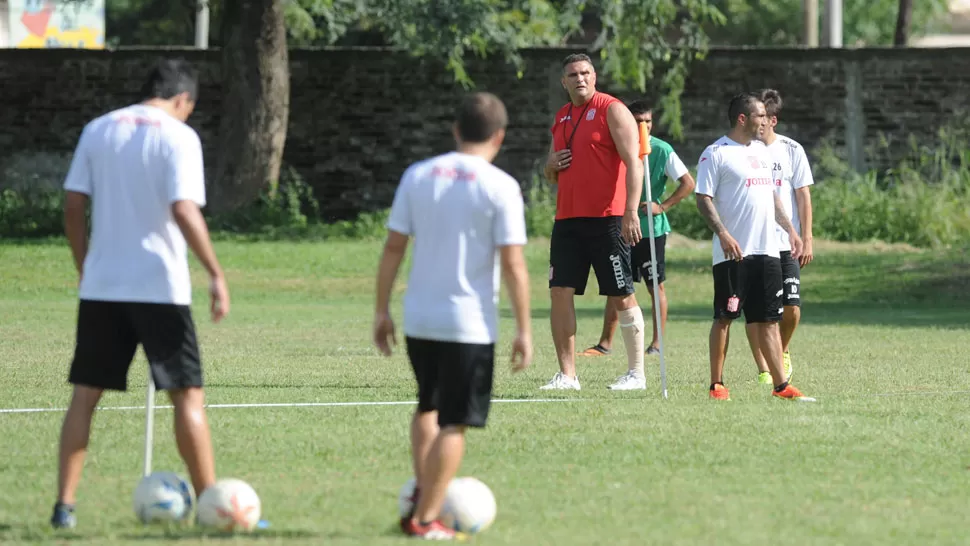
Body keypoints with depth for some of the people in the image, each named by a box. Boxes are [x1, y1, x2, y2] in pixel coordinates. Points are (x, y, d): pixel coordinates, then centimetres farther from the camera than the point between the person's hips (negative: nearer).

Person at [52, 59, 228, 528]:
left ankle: (64, 504, 4)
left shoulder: (98, 130, 8)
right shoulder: (179, 137, -6)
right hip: (160, 287, -4)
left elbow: (73, 207, 6)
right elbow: (184, 211, -17)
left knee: (85, 394, 10)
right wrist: (216, 274, -13)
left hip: (101, 285, 4)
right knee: (188, 394, 3)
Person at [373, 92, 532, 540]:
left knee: (429, 406, 25)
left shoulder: (417, 176, 3)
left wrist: (382, 311, 11)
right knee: (454, 423, 3)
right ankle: (425, 519, 2)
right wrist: (524, 330, -6)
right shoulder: (501, 188, -9)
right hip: (470, 325, -4)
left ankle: (422, 494, 18)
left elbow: (393, 247, 4)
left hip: (418, 319, 4)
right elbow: (512, 264, -12)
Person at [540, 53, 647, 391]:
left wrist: (631, 212, -22)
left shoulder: (612, 110, -5)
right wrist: (551, 166, 2)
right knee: (560, 293, 0)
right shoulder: (561, 118, 17)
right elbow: (551, 175, 27)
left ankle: (636, 373, 5)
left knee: (621, 296, -2)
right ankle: (567, 375, 4)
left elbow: (634, 163, -13)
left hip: (607, 220, -7)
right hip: (567, 220, 7)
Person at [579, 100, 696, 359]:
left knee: (656, 286, 1)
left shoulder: (662, 150, -8)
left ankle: (657, 343, 6)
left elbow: (688, 183, -8)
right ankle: (605, 343, 10)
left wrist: (662, 206, -13)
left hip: (652, 228, -4)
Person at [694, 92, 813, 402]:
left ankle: (780, 384, 4)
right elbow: (703, 199, -11)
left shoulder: (761, 151, 17)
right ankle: (717, 385, 3)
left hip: (766, 249, 7)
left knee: (769, 318, 5)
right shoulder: (716, 154, -6)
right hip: (733, 252, -7)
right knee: (724, 317, -3)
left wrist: (790, 229, 21)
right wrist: (722, 233, -22)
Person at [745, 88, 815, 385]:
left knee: (792, 307, -7)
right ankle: (764, 370, 4)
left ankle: (781, 352, 21)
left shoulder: (791, 150, 3)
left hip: (785, 245, 0)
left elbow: (803, 196, 5)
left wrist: (806, 239, -1)